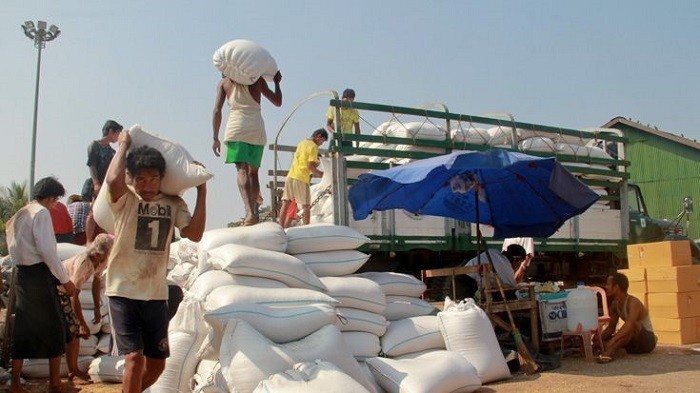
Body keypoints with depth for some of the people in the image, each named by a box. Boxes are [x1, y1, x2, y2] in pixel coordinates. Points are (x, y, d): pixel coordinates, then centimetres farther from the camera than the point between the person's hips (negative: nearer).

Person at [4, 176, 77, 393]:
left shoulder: (19, 214, 17)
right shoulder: (41, 213, -10)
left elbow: (14, 247, 14)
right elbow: (47, 250, -17)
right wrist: (65, 279, -12)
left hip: (21, 274, 8)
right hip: (39, 274, -8)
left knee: (23, 329, 12)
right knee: (54, 328, 3)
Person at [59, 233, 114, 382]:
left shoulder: (102, 261, -14)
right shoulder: (83, 263, -36)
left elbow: (96, 281, 3)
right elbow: (74, 296, -34)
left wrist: (97, 310, 5)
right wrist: (83, 324, -31)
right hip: (56, 288, -8)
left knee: (76, 331, 8)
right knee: (71, 330, -11)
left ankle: (74, 370, 17)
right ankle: (72, 372, -3)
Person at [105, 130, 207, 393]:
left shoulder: (174, 204, 2)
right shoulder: (124, 200, -7)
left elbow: (194, 234, -12)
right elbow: (113, 180, -30)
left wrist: (201, 191, -12)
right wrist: (123, 144, -15)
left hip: (156, 294, 4)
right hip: (123, 292, -4)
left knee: (157, 363, 13)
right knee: (134, 356, -13)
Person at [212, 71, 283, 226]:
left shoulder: (224, 82, 10)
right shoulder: (257, 79, 11)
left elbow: (217, 111, 3)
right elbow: (277, 102, 15)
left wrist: (215, 138, 7)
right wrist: (277, 82, 30)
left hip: (237, 128, -2)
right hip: (257, 128, 2)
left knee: (242, 170, -12)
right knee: (253, 172, 14)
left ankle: (250, 212, -32)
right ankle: (253, 212, 13)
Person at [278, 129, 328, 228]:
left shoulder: (302, 143, 17)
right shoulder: (313, 146, -7)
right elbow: (311, 166, -14)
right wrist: (319, 174, 0)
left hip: (290, 176, 7)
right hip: (302, 179, -7)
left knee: (286, 203, 8)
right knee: (306, 206, -1)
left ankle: (281, 228, 8)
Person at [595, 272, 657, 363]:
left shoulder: (633, 302, -23)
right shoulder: (615, 304, 1)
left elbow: (629, 324, -40)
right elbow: (611, 327, 6)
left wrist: (612, 341, -49)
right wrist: (599, 338, -14)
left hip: (648, 341, -8)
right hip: (634, 345, 8)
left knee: (633, 324, -38)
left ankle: (610, 351, -45)